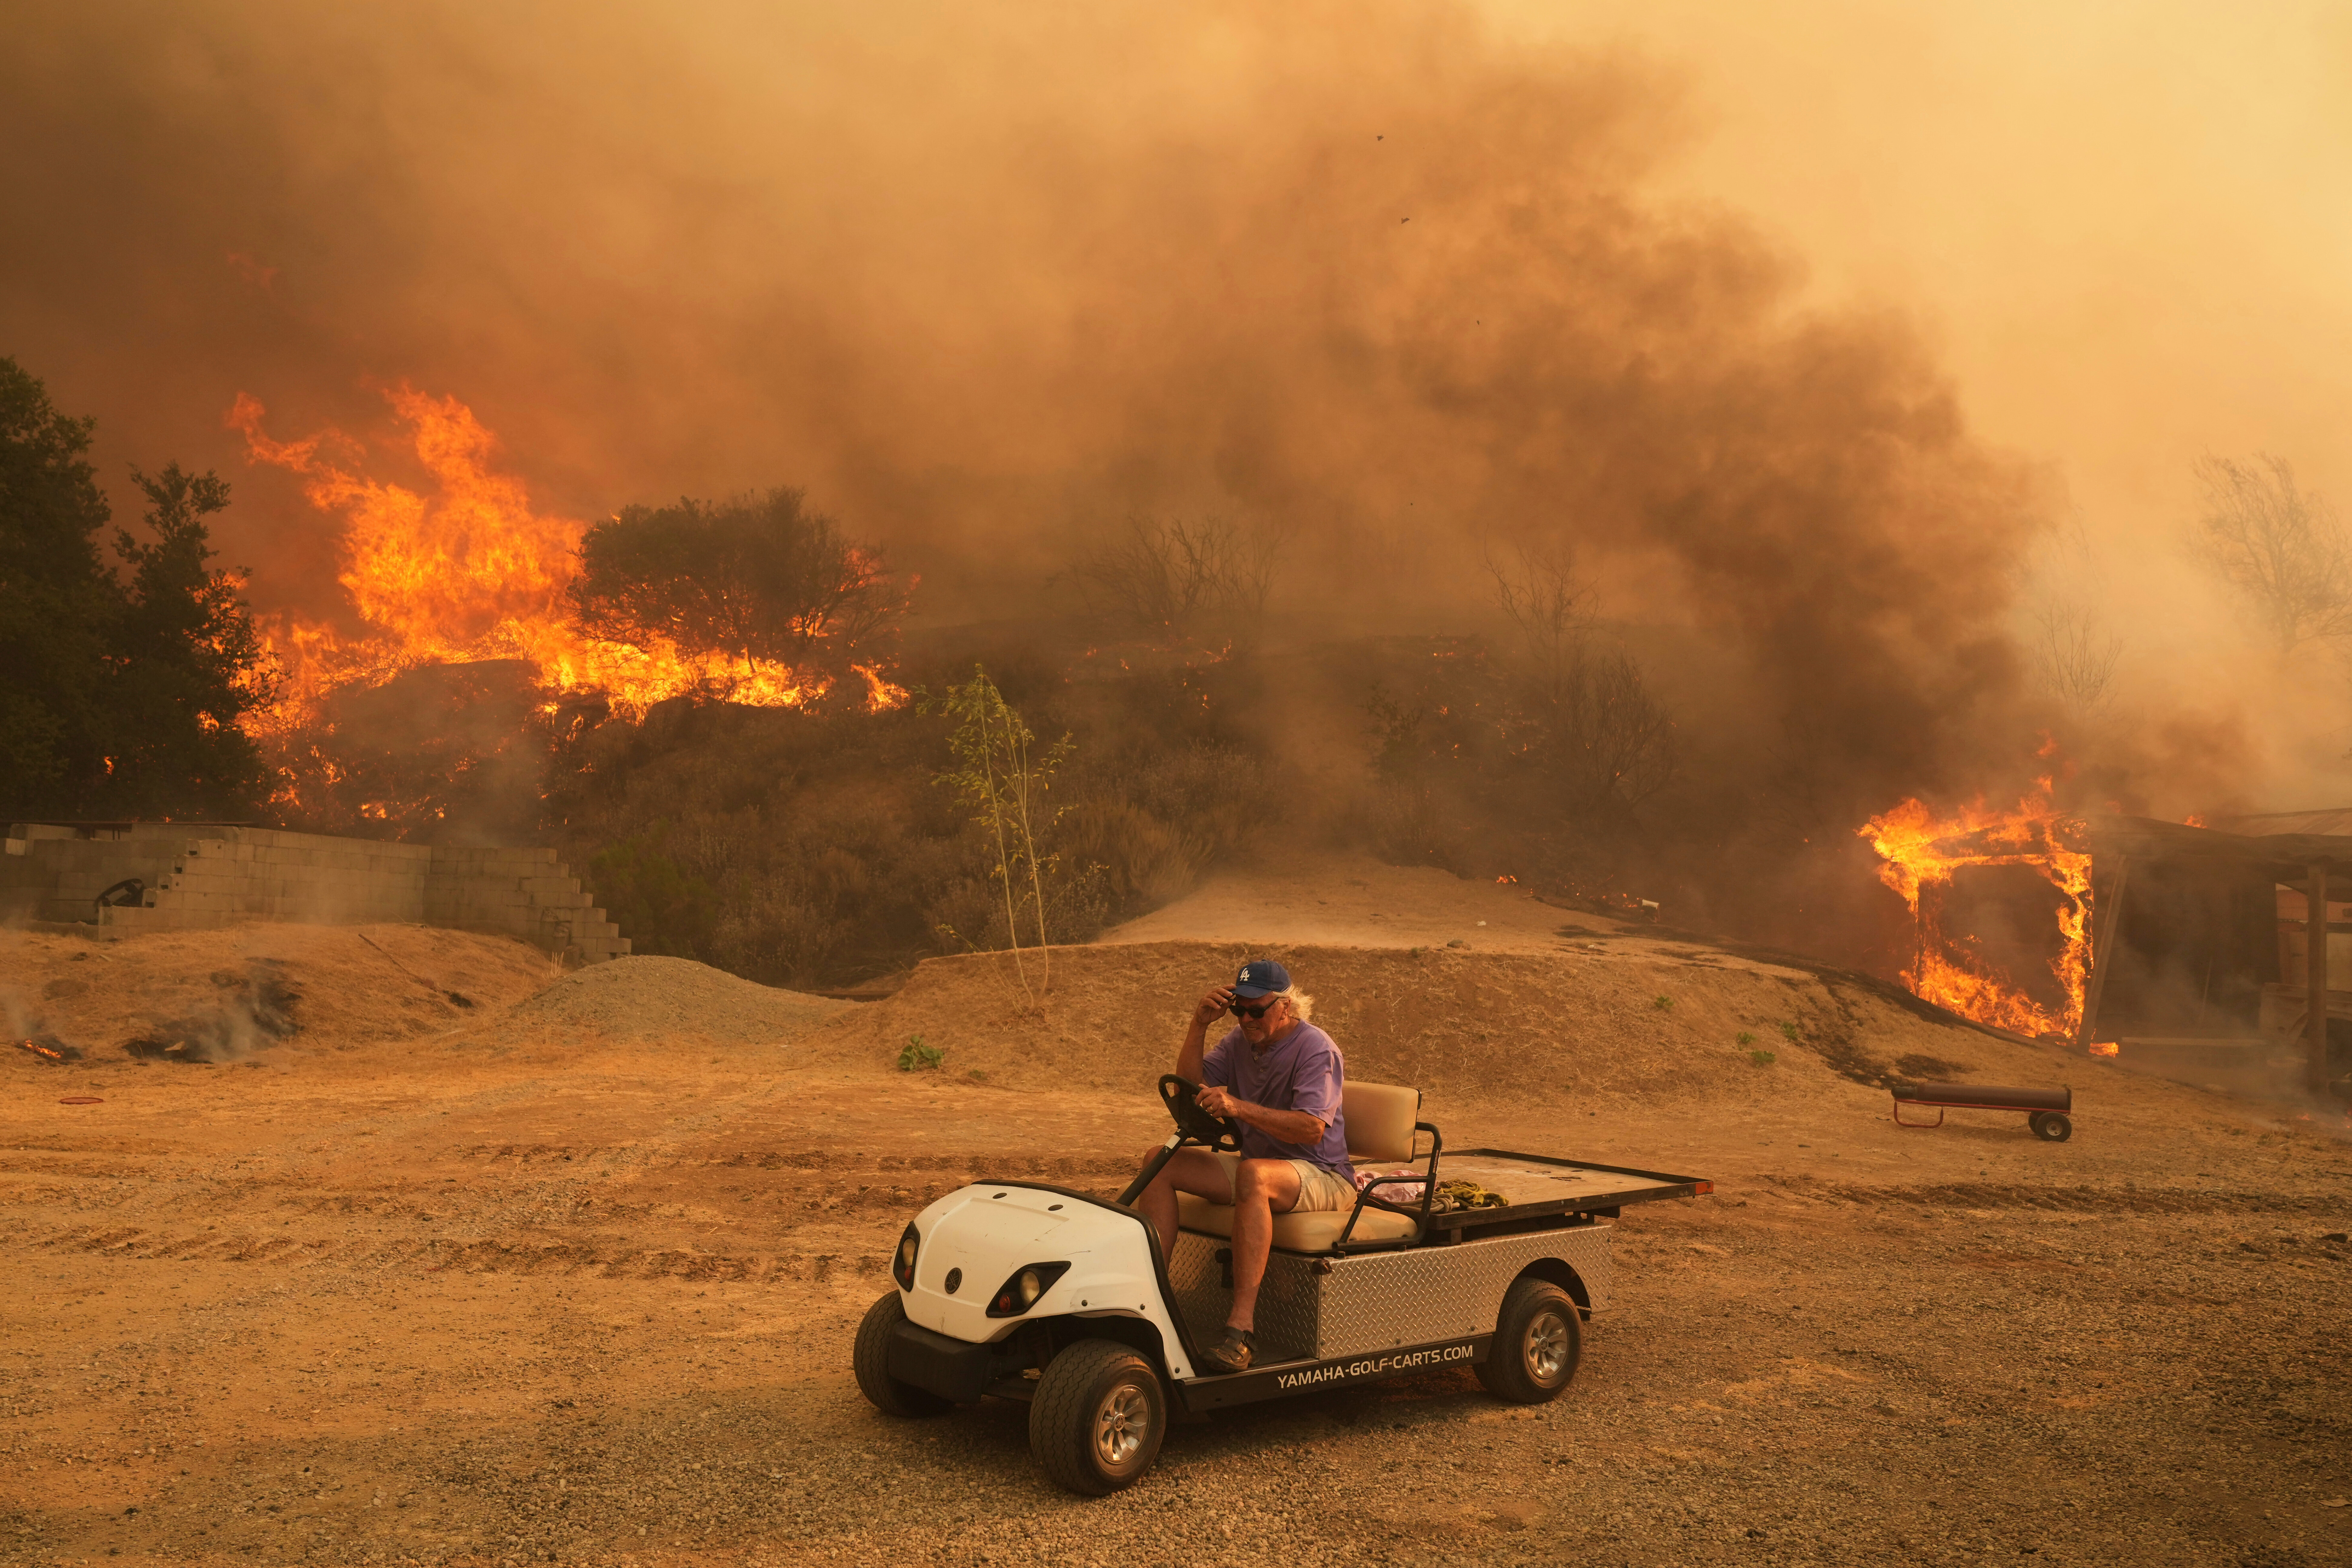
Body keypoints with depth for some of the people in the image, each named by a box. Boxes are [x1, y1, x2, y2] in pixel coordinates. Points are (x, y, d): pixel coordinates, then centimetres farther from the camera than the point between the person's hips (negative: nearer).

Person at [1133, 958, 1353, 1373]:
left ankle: (1242, 1327, -43)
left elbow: (1312, 1129, -26)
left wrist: (1239, 1108, -36)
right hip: (1258, 1163, 8)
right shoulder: (1241, 1039, 8)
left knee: (1254, 1174, -40)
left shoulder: (1316, 1049, -15)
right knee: (1161, 1162, -7)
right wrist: (1199, 1026, -10)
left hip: (1321, 1176, -8)